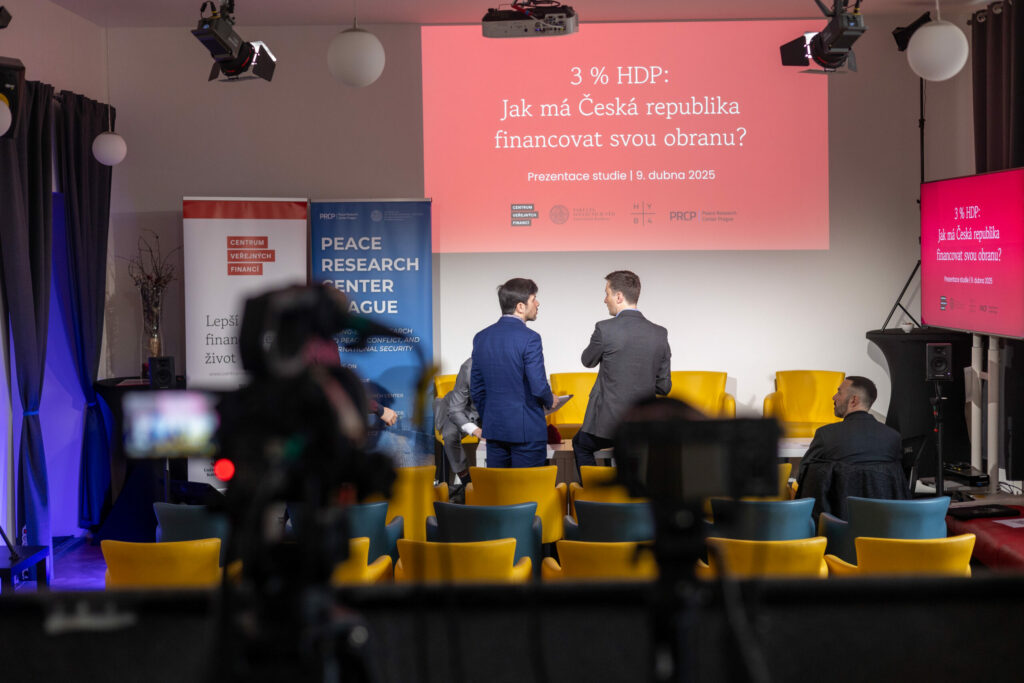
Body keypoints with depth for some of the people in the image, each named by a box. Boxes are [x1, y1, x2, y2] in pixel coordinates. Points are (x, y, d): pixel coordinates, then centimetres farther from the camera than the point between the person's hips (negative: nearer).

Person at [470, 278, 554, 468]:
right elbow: (539, 387, -17)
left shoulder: (481, 337, 6)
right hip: (526, 430, -6)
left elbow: (476, 389, 11)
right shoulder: (529, 338, -14)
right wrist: (550, 400, 4)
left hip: (494, 429, 6)